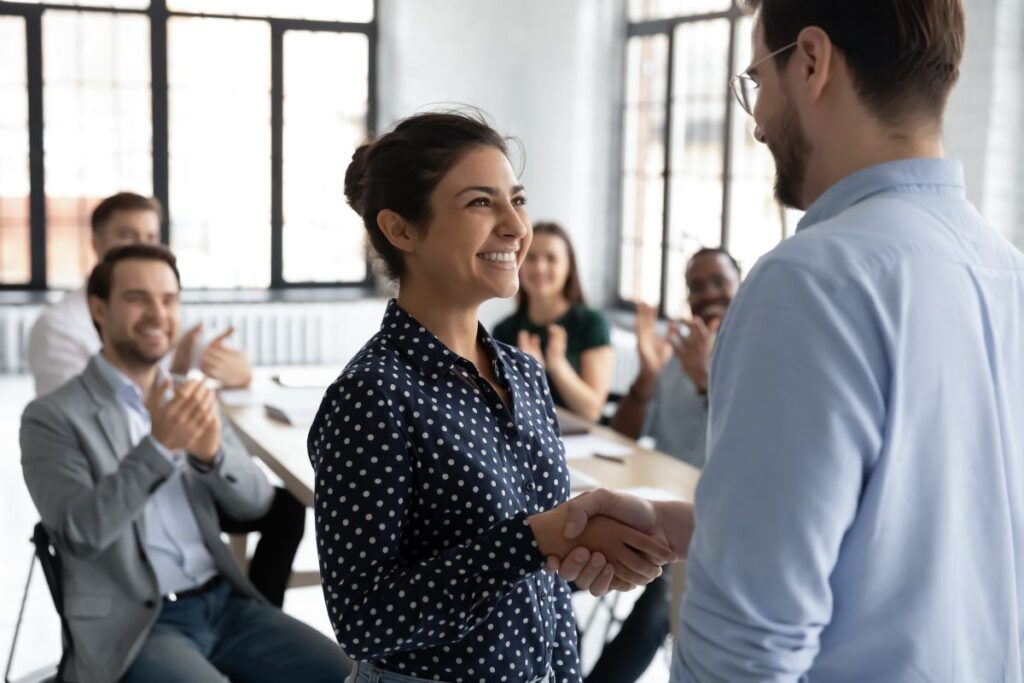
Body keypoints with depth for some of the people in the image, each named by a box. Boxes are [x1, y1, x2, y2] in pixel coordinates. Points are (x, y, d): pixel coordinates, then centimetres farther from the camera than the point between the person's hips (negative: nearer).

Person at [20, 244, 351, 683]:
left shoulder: (187, 400, 12)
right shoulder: (52, 417, -4)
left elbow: (255, 503, 5)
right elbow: (79, 533, -16)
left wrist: (212, 451, -16)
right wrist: (157, 446, -27)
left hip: (224, 603, 5)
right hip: (130, 625, -5)